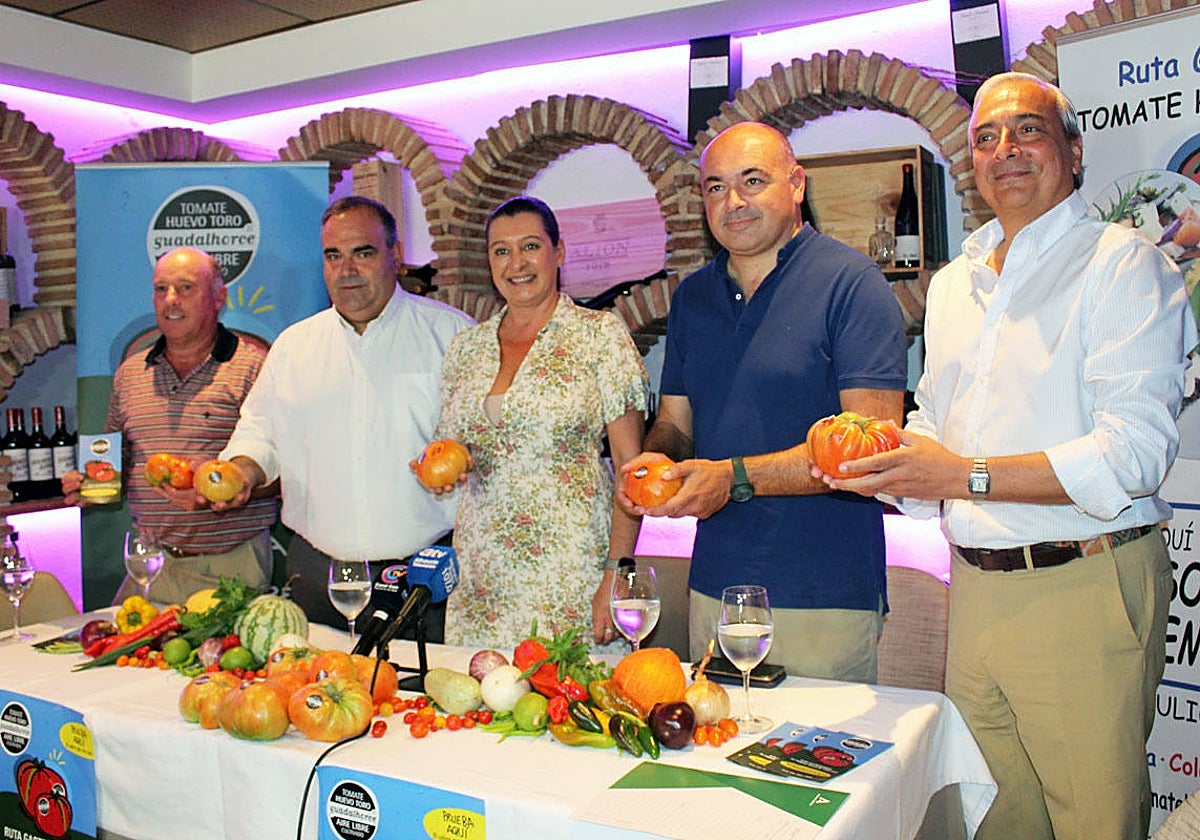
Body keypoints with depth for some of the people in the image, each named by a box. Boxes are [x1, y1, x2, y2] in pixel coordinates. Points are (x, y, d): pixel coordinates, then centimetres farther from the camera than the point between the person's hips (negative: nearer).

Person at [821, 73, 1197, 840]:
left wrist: (969, 476, -21)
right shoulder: (952, 284, 16)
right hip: (976, 591, 6)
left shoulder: (1124, 264, -5)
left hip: (1084, 591, -5)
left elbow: (1134, 451, -16)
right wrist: (880, 463, -1)